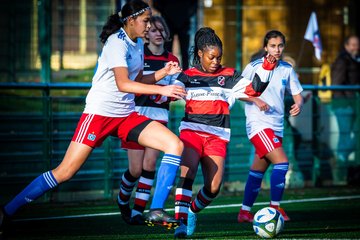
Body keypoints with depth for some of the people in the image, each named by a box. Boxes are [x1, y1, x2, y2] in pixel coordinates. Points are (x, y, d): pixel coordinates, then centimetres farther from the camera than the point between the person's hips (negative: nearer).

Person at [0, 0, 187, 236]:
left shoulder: (138, 44, 12)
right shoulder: (117, 43, -15)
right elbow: (123, 84, -27)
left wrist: (164, 72, 8)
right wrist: (161, 90, -31)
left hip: (127, 115, 8)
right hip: (99, 112, -8)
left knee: (176, 144, -8)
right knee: (65, 171, -13)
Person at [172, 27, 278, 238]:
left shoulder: (229, 76, 11)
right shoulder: (188, 76, 10)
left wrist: (266, 67, -4)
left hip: (217, 137, 2)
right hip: (191, 131, -2)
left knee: (214, 187, -6)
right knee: (186, 175, -24)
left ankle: (192, 211, 22)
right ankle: (181, 222, -26)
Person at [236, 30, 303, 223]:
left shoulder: (287, 69, 8)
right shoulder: (254, 67, -5)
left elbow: (297, 94, 11)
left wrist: (298, 105, -11)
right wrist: (256, 100, -17)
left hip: (277, 126, 5)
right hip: (258, 124, -5)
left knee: (257, 171, 10)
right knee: (281, 162, -19)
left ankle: (245, 212, 19)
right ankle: (275, 207, -9)